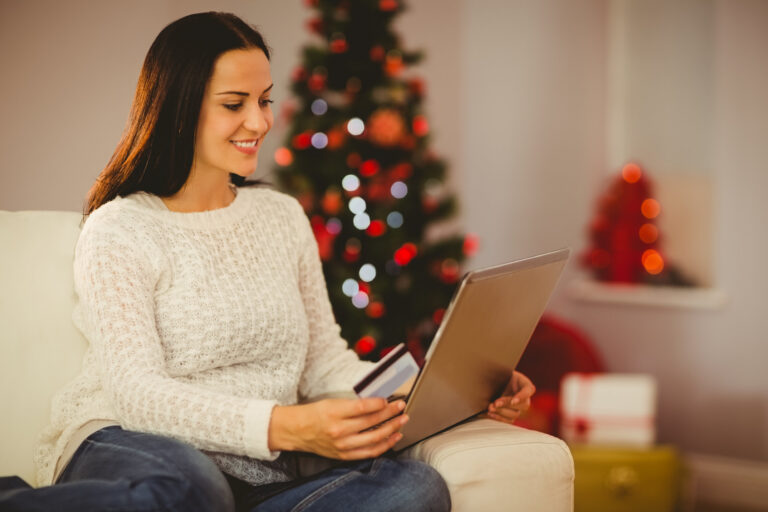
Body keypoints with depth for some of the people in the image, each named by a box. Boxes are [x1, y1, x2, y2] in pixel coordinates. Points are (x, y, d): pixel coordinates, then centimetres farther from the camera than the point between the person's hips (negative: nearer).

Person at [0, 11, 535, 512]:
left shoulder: (284, 217, 18)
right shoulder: (119, 231, -2)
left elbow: (324, 363, 15)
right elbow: (139, 391, -14)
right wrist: (285, 427, -31)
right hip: (127, 446, -6)